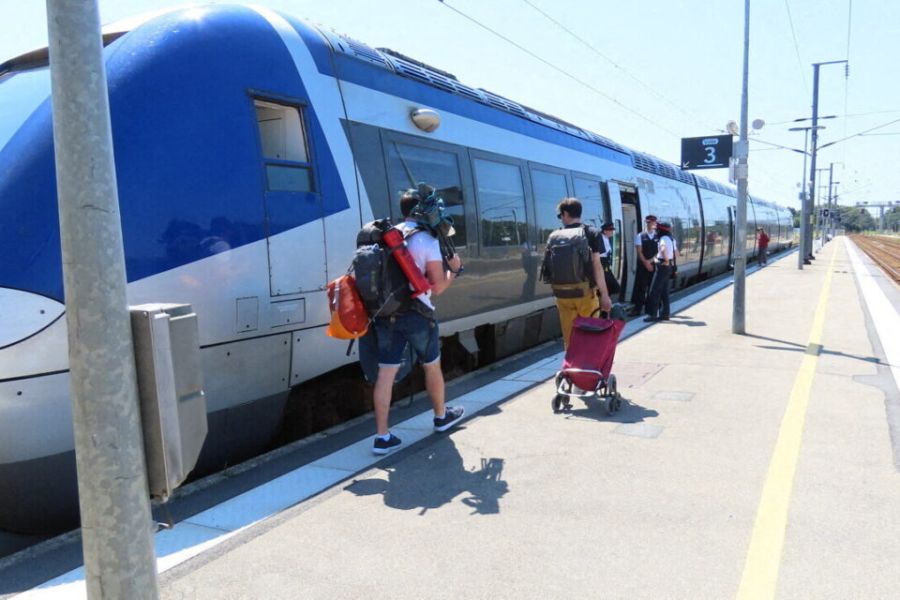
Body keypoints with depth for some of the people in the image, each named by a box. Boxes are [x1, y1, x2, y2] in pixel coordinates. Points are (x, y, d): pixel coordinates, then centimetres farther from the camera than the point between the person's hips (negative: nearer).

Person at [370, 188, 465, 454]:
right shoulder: (427, 240, -8)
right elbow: (437, 287, -8)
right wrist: (454, 270, 7)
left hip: (386, 314, 4)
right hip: (416, 315, -4)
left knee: (385, 373, 3)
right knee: (432, 366, 17)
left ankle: (382, 436, 5)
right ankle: (441, 416, 37)